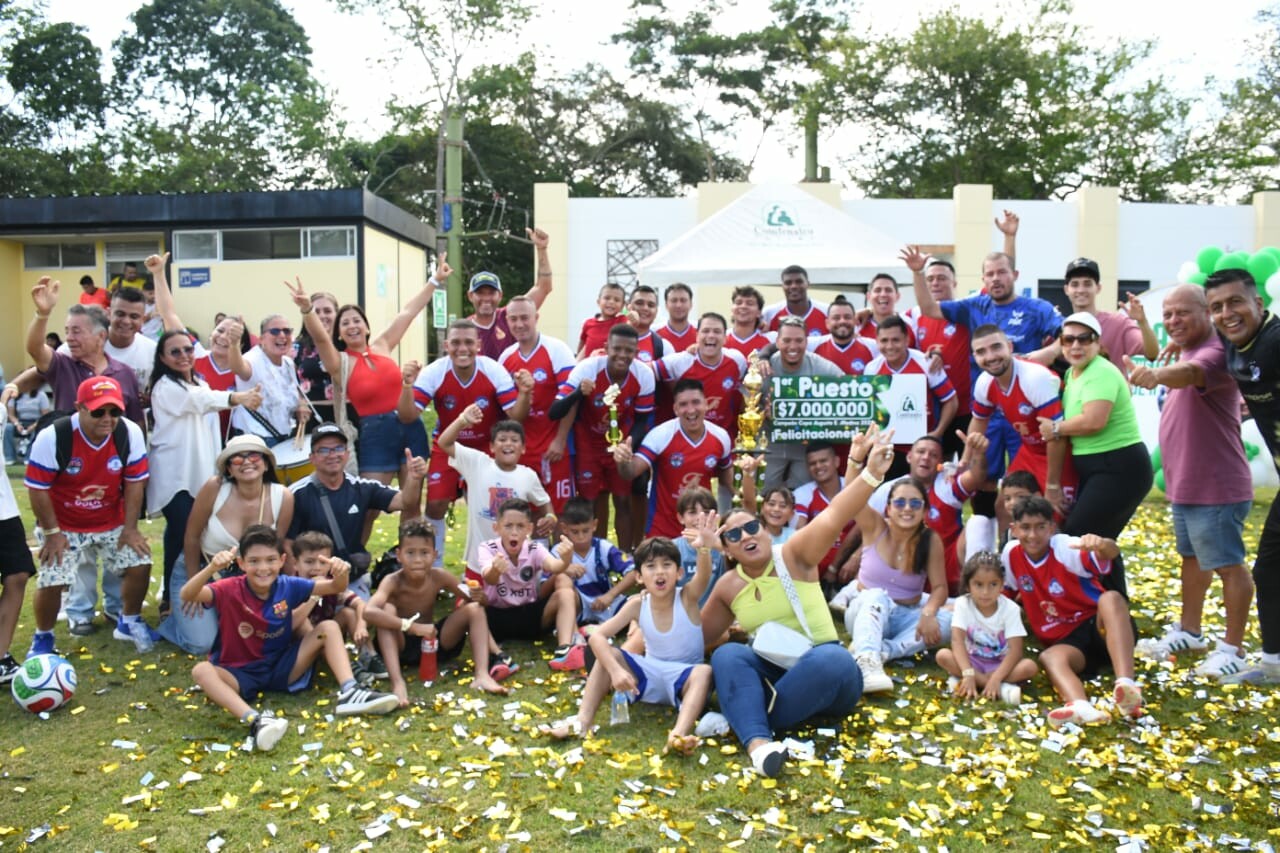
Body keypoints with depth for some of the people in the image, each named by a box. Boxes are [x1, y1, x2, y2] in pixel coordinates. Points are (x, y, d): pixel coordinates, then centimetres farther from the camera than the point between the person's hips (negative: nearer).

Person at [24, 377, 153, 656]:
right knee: (52, 581, -12)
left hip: (113, 523, 3)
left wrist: (130, 528, -7)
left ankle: (129, 622, 21)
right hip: (64, 526, -2)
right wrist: (52, 533, -12)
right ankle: (43, 637, 19)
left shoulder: (130, 433, -18)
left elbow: (135, 482, -8)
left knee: (140, 565, -8)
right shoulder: (53, 438, -24)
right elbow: (37, 488, -15)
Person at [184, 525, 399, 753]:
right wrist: (212, 567, -49)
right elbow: (187, 595, -31)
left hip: (281, 667, 3)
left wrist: (340, 573, -32)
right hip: (239, 673, -3)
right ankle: (255, 720, -54)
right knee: (201, 670, -34)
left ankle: (349, 693, -29)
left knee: (328, 627, -12)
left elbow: (335, 588, -8)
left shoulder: (288, 586, -6)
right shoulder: (230, 590, -14)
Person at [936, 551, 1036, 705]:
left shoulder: (1010, 608, -14)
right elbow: (957, 640, -22)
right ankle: (1001, 688, -29)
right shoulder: (963, 604, -13)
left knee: (1030, 666, -29)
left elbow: (1015, 650, -20)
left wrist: (996, 678, -32)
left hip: (1001, 664, 0)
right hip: (972, 661, 0)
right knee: (942, 655, -27)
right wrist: (968, 673, -36)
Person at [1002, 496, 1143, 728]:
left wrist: (1102, 545, -60)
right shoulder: (1011, 553, -1)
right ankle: (1082, 707, -64)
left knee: (1111, 598, -35)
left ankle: (1127, 686, -52)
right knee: (1048, 657, -31)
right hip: (1065, 639, 3)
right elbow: (1004, 594, 19)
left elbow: (1112, 553, -37)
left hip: (1098, 627, -3)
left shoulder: (1065, 548, -15)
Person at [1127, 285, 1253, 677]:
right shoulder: (1188, 353, 12)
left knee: (1228, 565, 1)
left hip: (1216, 486, -10)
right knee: (1192, 557, 21)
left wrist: (1157, 375, -62)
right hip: (1185, 484, 10)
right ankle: (1188, 632, 35)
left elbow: (1190, 373, -45)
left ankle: (1233, 648, 13)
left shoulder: (1214, 353, -21)